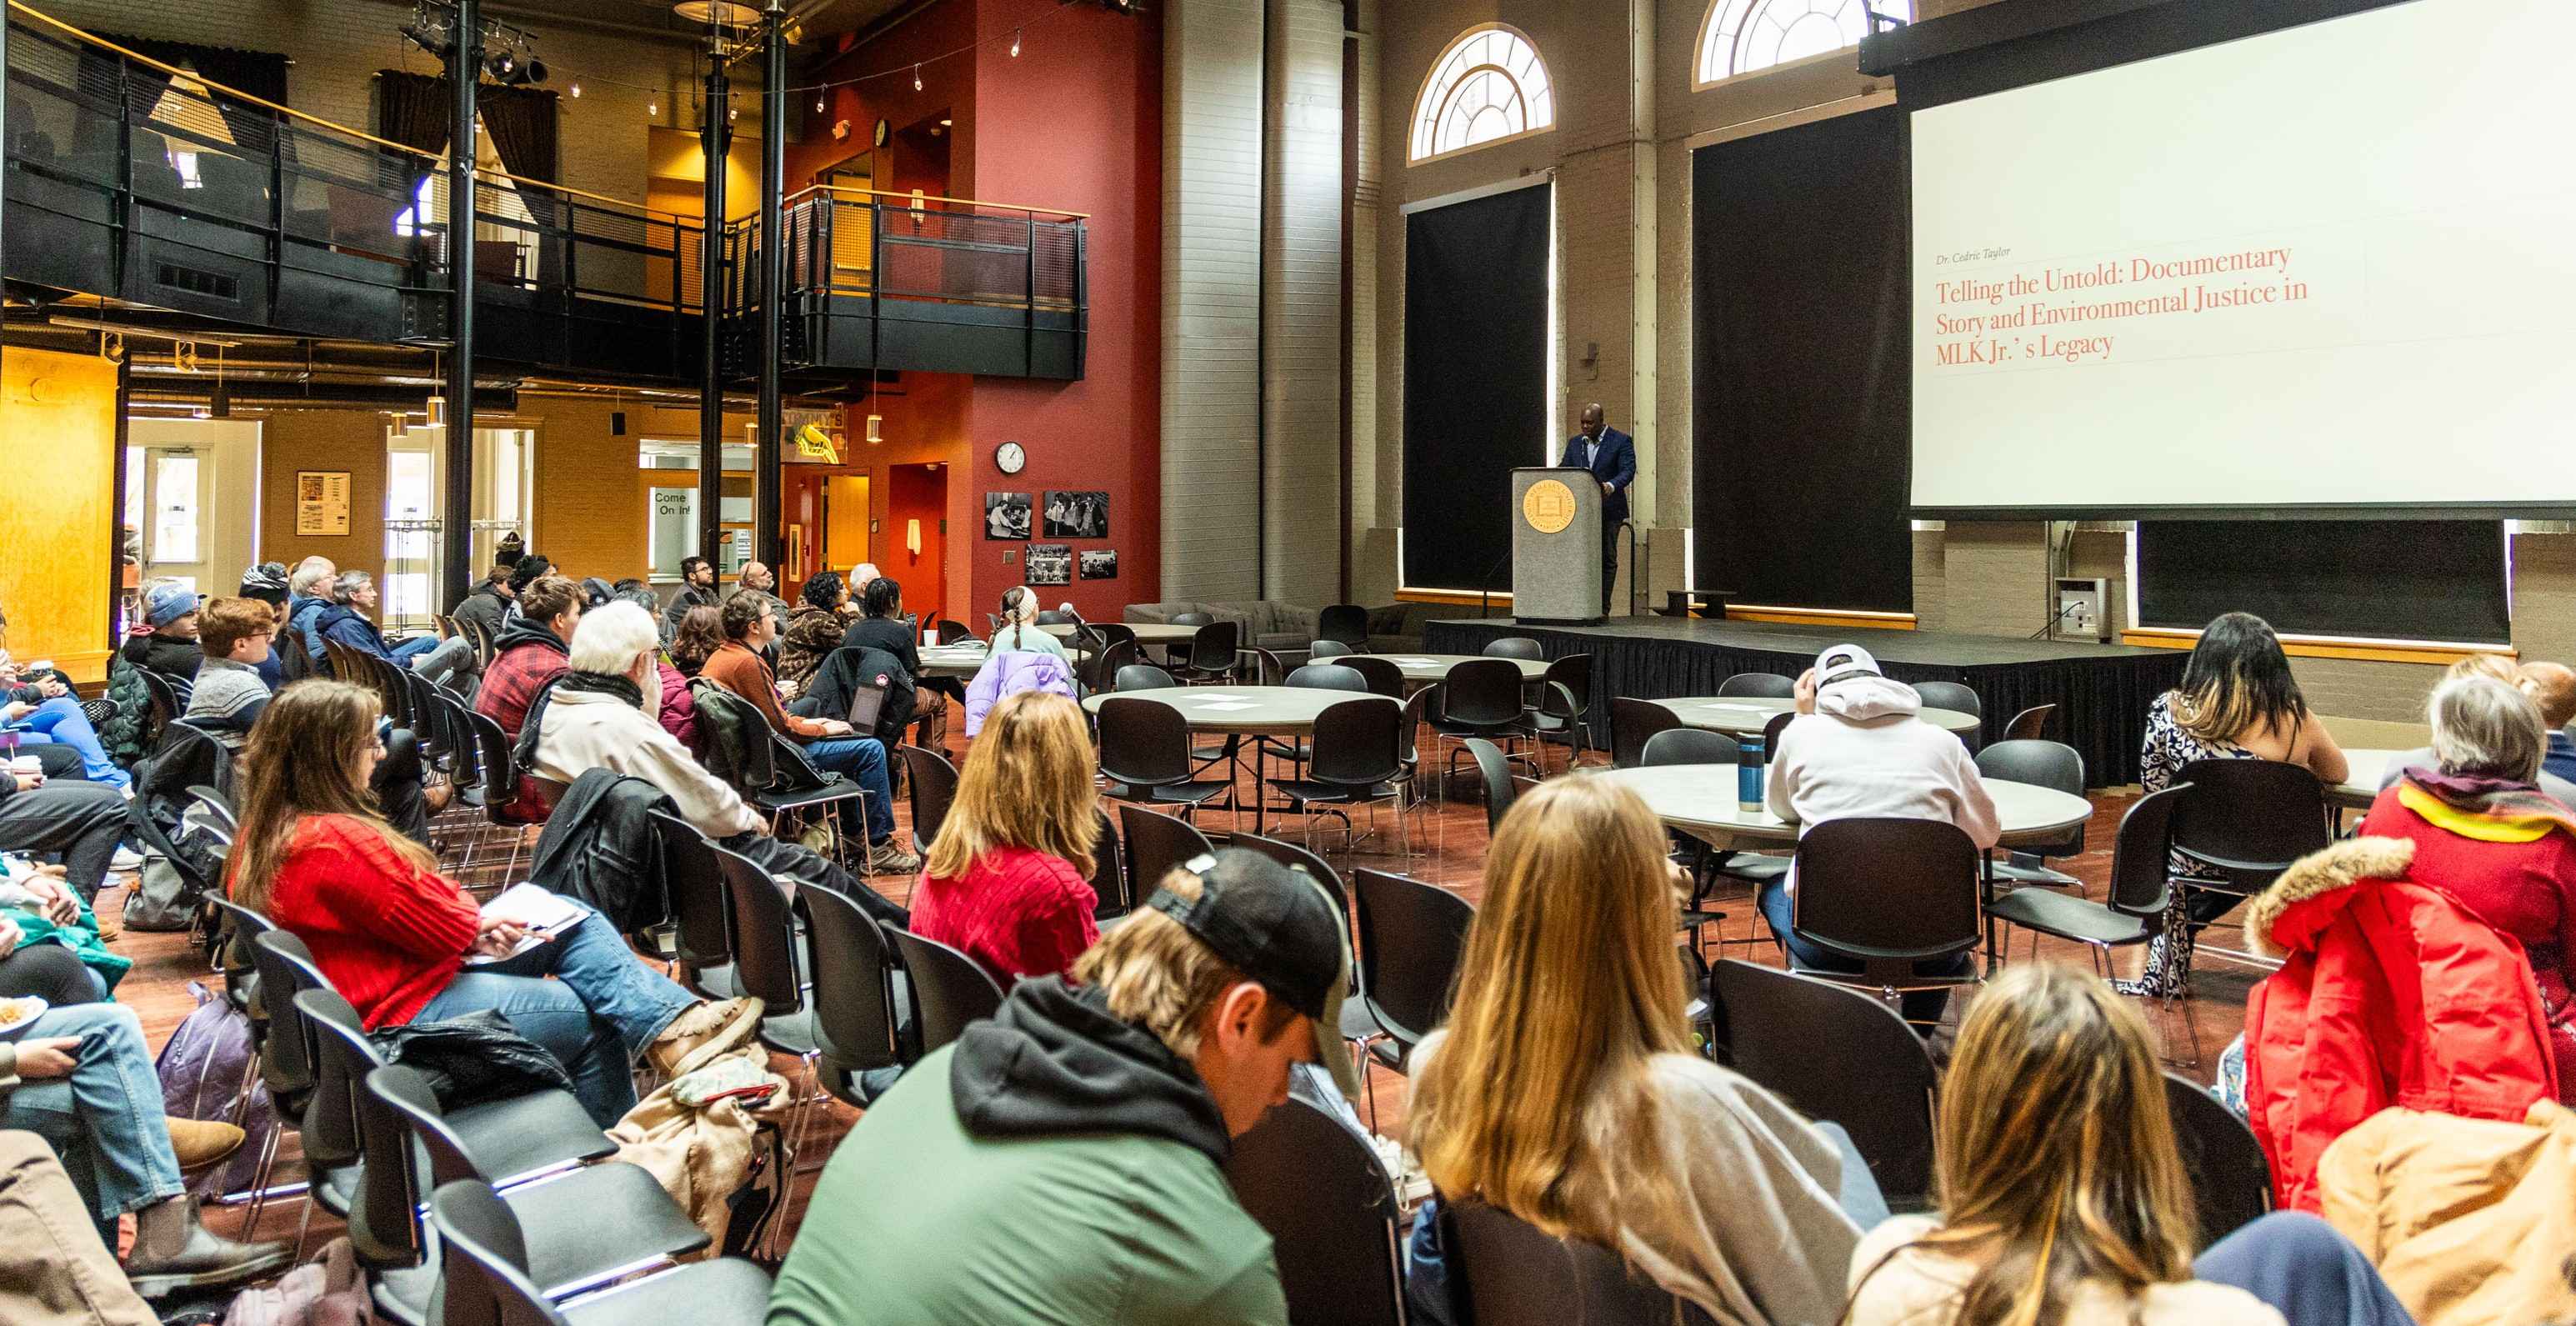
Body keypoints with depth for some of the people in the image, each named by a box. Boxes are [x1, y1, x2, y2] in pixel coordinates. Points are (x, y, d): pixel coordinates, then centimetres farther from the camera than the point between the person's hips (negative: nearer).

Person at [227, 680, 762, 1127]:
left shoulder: (267, 833, 6)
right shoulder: (336, 842, -28)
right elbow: (444, 925, -19)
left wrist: (471, 926, -3)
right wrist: (479, 925, 3)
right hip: (406, 1016, -11)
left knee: (577, 924, 5)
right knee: (594, 1018, 0)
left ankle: (674, 1026, -3)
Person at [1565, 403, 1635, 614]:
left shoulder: (1621, 441, -1)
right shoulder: (1575, 443, 14)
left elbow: (1628, 471, -11)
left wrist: (1611, 486, -30)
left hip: (1608, 509, -4)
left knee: (1607, 558, 1)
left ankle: (1603, 608, 3)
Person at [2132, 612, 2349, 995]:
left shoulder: (2168, 710, -12)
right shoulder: (2295, 719, -11)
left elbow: (2153, 787, 1)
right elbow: (2338, 774, 9)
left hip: (2193, 867, 1)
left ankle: (2159, 975, 45)